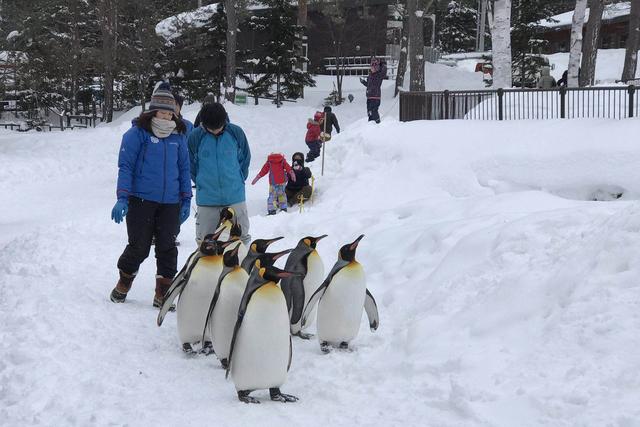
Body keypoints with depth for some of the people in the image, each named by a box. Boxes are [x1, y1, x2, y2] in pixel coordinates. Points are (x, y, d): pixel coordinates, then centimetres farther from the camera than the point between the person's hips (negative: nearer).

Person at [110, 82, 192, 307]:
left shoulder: (178, 136, 9)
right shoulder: (137, 134, -5)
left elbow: (184, 169, 16)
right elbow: (125, 166, -6)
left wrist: (186, 200, 14)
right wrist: (122, 199, -13)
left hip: (170, 202, 4)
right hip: (141, 199, -4)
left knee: (167, 247, 1)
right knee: (139, 247, 1)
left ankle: (163, 294, 10)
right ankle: (123, 284, 26)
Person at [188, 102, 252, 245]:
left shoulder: (236, 133, -4)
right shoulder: (195, 137, -6)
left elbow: (245, 159, 10)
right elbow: (191, 164, 8)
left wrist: (238, 180, 10)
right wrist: (201, 183, 7)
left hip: (235, 197, 0)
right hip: (207, 199, 0)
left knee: (241, 236, 6)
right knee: (204, 240, 4)